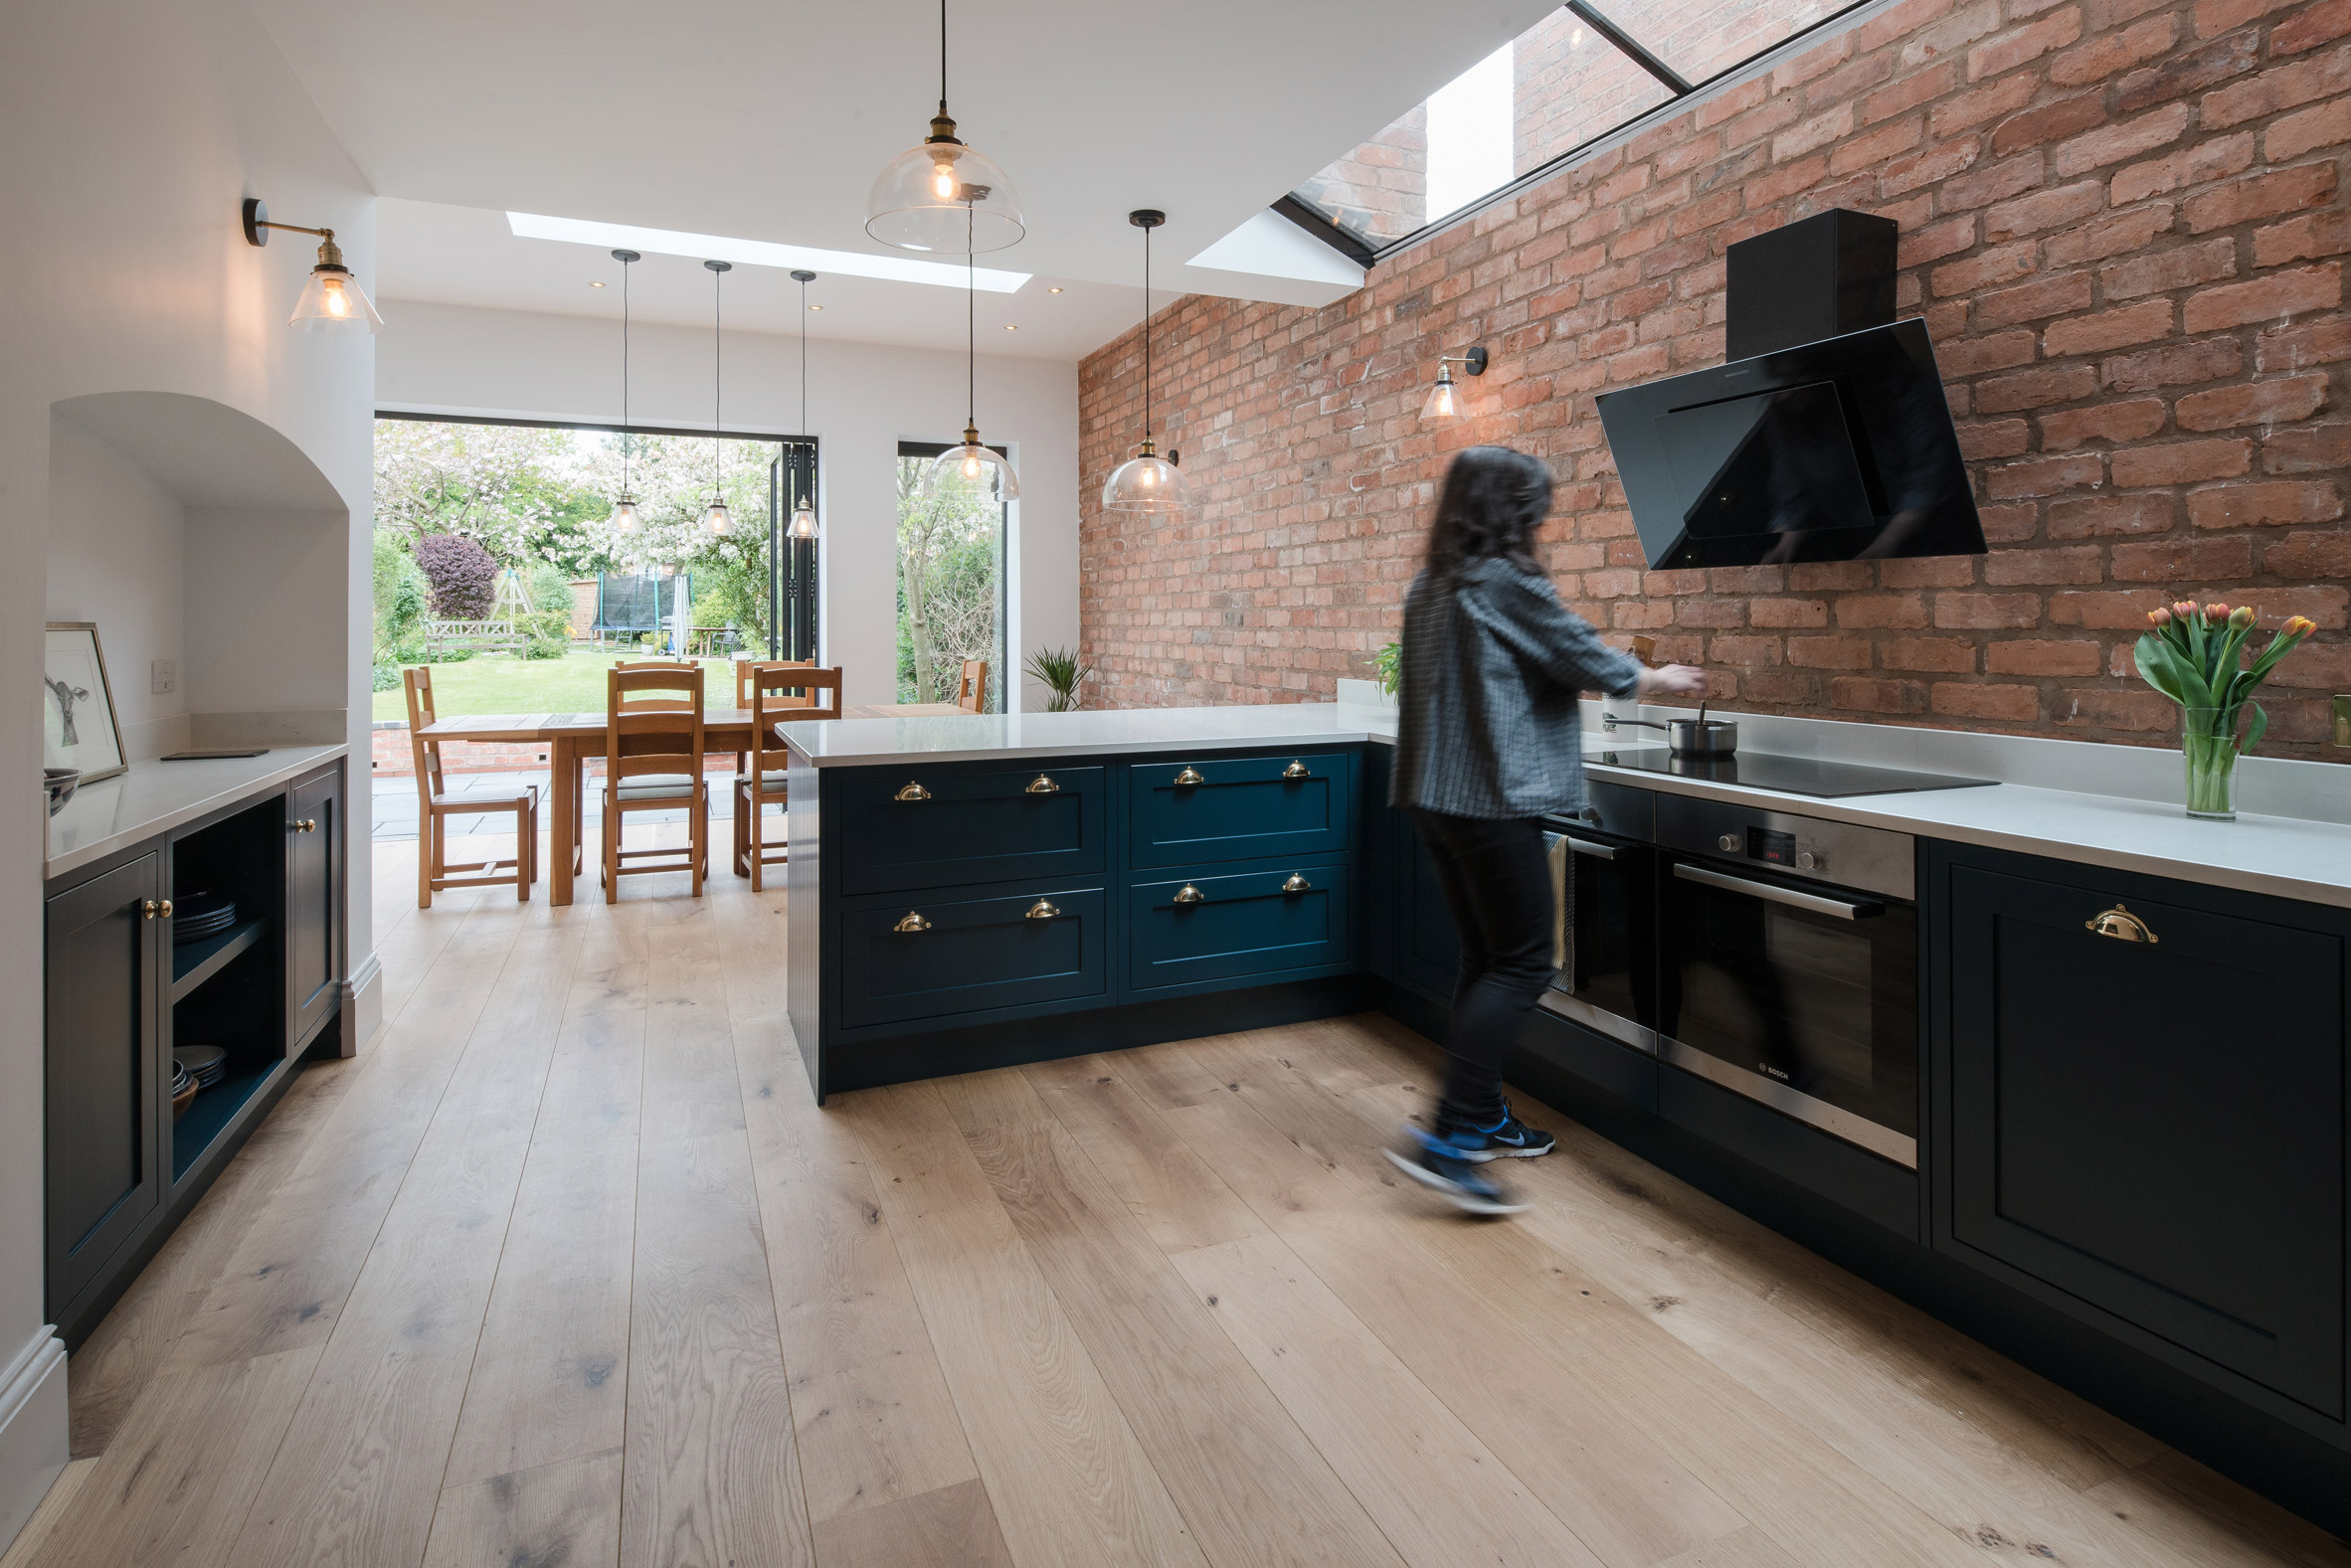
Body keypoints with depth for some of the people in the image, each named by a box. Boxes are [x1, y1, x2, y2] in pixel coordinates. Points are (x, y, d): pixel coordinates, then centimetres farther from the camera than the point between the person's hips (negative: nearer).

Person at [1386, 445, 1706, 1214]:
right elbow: (1590, 661, -4)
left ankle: (1484, 1119, 26)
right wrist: (1662, 679, 16)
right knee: (1521, 965, -2)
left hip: (1435, 797, 9)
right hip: (1493, 801, -9)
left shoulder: (1430, 586, 12)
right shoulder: (1510, 583, -12)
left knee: (1485, 957, 16)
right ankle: (1448, 1138, -7)